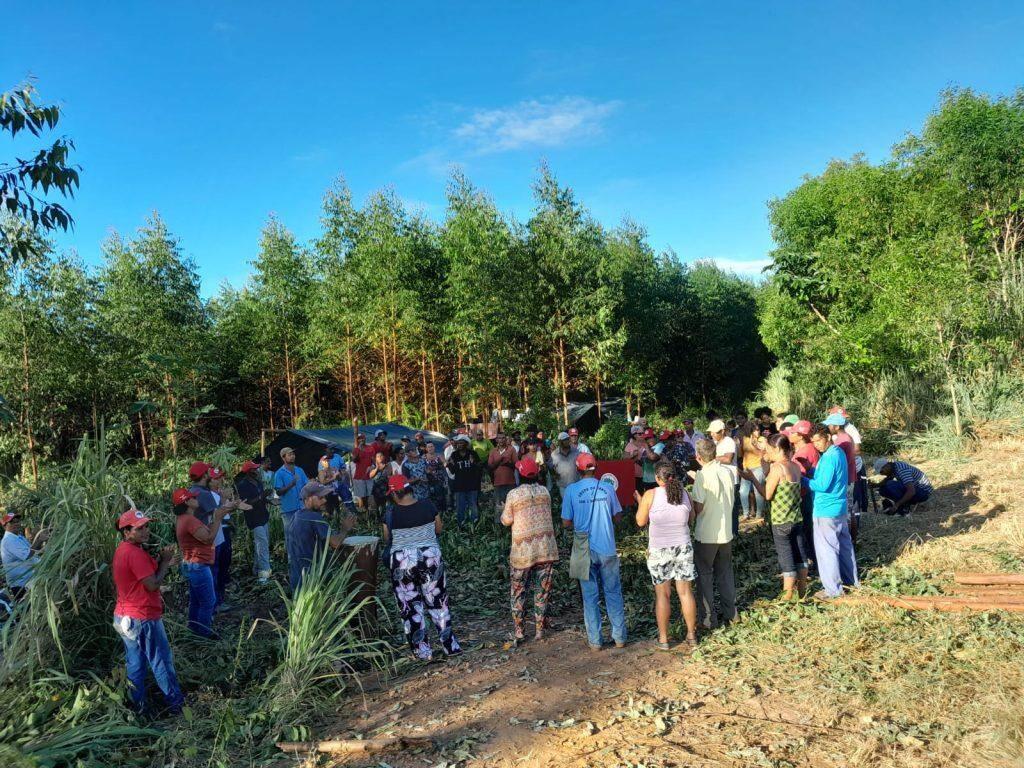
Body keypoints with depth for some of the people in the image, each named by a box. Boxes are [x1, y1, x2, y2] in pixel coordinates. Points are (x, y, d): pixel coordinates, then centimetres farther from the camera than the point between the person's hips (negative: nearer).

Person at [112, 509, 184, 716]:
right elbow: (152, 584, -22)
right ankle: (176, 703, 16)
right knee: (162, 661, 4)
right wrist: (165, 562, -12)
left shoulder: (122, 550, 7)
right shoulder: (135, 553, -24)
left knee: (134, 662, 17)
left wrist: (160, 562, 2)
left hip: (125, 617, 9)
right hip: (144, 619, -9)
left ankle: (138, 705, 27)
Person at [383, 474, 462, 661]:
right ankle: (450, 645, 20)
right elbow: (439, 530, 6)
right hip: (431, 557, 2)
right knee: (437, 602, 15)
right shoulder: (428, 506, -6)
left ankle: (423, 651, 17)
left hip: (402, 562, -2)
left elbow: (387, 538, 3)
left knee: (411, 606, 11)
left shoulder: (391, 514, -11)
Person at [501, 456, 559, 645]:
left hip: (523, 550, -2)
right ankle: (539, 629, 18)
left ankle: (518, 632, 14)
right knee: (542, 590, 12)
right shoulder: (544, 491, -1)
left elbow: (506, 521, -3)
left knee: (518, 592, 11)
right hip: (546, 548, 3)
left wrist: (504, 510, 16)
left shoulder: (513, 495, -11)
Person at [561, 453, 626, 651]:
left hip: (584, 551, -1)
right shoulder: (607, 488, -3)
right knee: (613, 593, 13)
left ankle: (595, 640, 15)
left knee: (590, 596, 9)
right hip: (607, 548, 1)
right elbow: (617, 517, 5)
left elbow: (566, 523, -5)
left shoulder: (571, 491, -7)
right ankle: (619, 637, 19)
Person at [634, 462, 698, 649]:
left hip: (658, 551, -2)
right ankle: (691, 635, 23)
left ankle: (663, 638, 15)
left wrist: (639, 503, 10)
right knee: (686, 592, 12)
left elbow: (641, 522, -5)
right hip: (683, 548, 3)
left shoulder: (650, 495, -13)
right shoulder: (685, 493, -4)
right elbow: (692, 517, 10)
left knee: (662, 594, 7)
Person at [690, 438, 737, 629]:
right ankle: (729, 613, 27)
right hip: (726, 531, 5)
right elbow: (732, 500, 9)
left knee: (705, 575, 9)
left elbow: (698, 507, -20)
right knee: (725, 573, 19)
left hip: (706, 534, -5)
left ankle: (708, 618, 13)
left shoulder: (702, 476, -20)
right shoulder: (728, 471, -3)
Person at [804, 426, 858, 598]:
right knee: (844, 544, 19)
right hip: (840, 507, 10)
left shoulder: (829, 457, -22)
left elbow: (822, 485, -24)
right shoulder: (839, 452, 8)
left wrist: (802, 479, -16)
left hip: (826, 511, -10)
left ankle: (833, 589, 6)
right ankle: (851, 580, 32)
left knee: (826, 550, 0)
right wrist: (810, 474, 2)